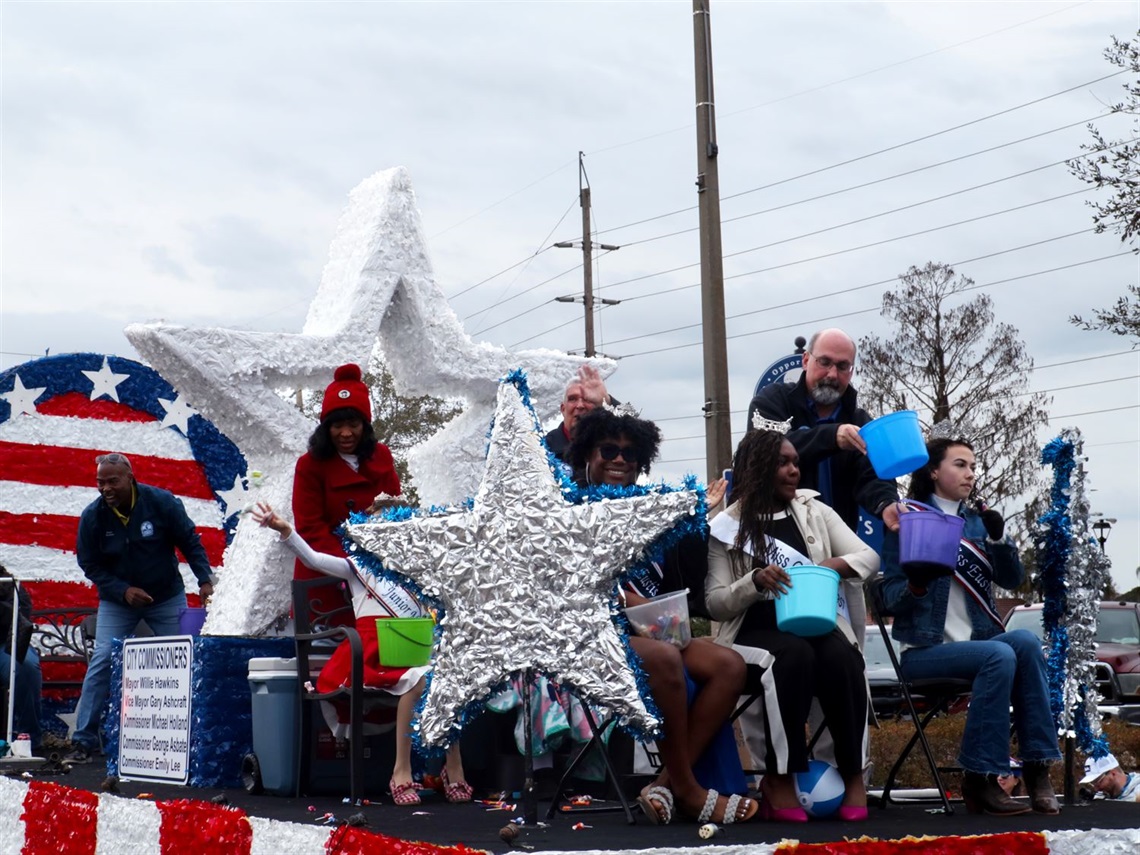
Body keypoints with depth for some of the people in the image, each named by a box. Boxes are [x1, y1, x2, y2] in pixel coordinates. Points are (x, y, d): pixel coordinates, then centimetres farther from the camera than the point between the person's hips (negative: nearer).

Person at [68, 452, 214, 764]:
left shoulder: (162, 502, -16)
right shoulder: (92, 516, -13)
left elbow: (190, 542, -7)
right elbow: (90, 565, -5)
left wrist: (204, 579, -18)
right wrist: (123, 591, -18)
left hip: (168, 597, 0)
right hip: (116, 600, 0)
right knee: (101, 662, -12)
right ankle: (83, 741, -6)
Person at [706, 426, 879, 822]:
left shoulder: (815, 512, 13)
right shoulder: (729, 526, 4)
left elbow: (869, 556, 5)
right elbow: (716, 604, -1)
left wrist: (838, 564, -17)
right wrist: (755, 581, -20)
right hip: (758, 633, -2)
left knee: (840, 658, -32)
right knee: (795, 654, -36)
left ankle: (853, 772, -20)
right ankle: (780, 776, -28)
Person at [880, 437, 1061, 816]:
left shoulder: (976, 521, 14)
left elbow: (1012, 579, 4)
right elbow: (891, 597, -7)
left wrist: (999, 537, -12)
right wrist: (916, 584, -28)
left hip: (977, 641, 5)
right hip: (925, 649, -5)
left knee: (1026, 641, -26)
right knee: (999, 656, -31)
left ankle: (1036, 768, -25)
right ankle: (980, 780, -25)